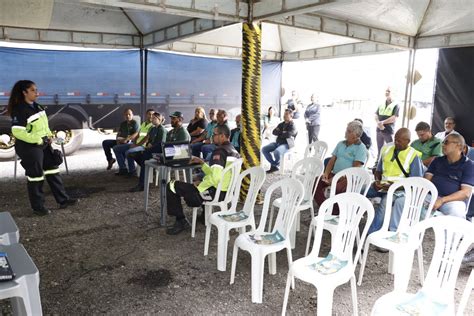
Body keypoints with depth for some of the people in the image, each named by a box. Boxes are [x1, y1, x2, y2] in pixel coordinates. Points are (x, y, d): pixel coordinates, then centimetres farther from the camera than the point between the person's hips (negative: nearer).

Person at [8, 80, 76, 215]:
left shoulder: (37, 106, 7)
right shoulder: (19, 110, -18)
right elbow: (17, 131, -25)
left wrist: (48, 135, 5)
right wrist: (37, 140, -21)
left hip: (44, 144, 9)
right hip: (30, 147, -8)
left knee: (53, 171, 11)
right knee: (35, 176, 2)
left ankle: (63, 200, 20)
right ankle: (38, 207, 17)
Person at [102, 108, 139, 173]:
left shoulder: (135, 123, -2)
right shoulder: (123, 124, 21)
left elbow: (136, 134, -15)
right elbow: (119, 133, 19)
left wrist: (126, 139, -26)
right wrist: (118, 139, -4)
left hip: (129, 142, -8)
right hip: (121, 141, 8)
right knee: (105, 143, -5)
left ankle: (123, 168, -28)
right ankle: (110, 159, 2)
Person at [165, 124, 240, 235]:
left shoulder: (219, 151, -18)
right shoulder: (234, 152, 10)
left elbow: (215, 178, -30)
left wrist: (198, 187, -17)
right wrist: (202, 163, 15)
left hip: (216, 193, -9)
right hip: (227, 192, 9)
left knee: (172, 186, -1)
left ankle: (181, 221, 4)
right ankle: (205, 214, 31)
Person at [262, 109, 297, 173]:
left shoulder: (292, 125, -2)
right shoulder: (281, 124, 20)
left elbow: (288, 134, -19)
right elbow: (274, 132, 9)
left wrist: (279, 133, -3)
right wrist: (282, 132, -7)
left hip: (286, 144, -7)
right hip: (277, 143, 8)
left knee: (276, 152, -37)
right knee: (264, 149, -12)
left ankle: (276, 165, -4)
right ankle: (274, 165, -7)